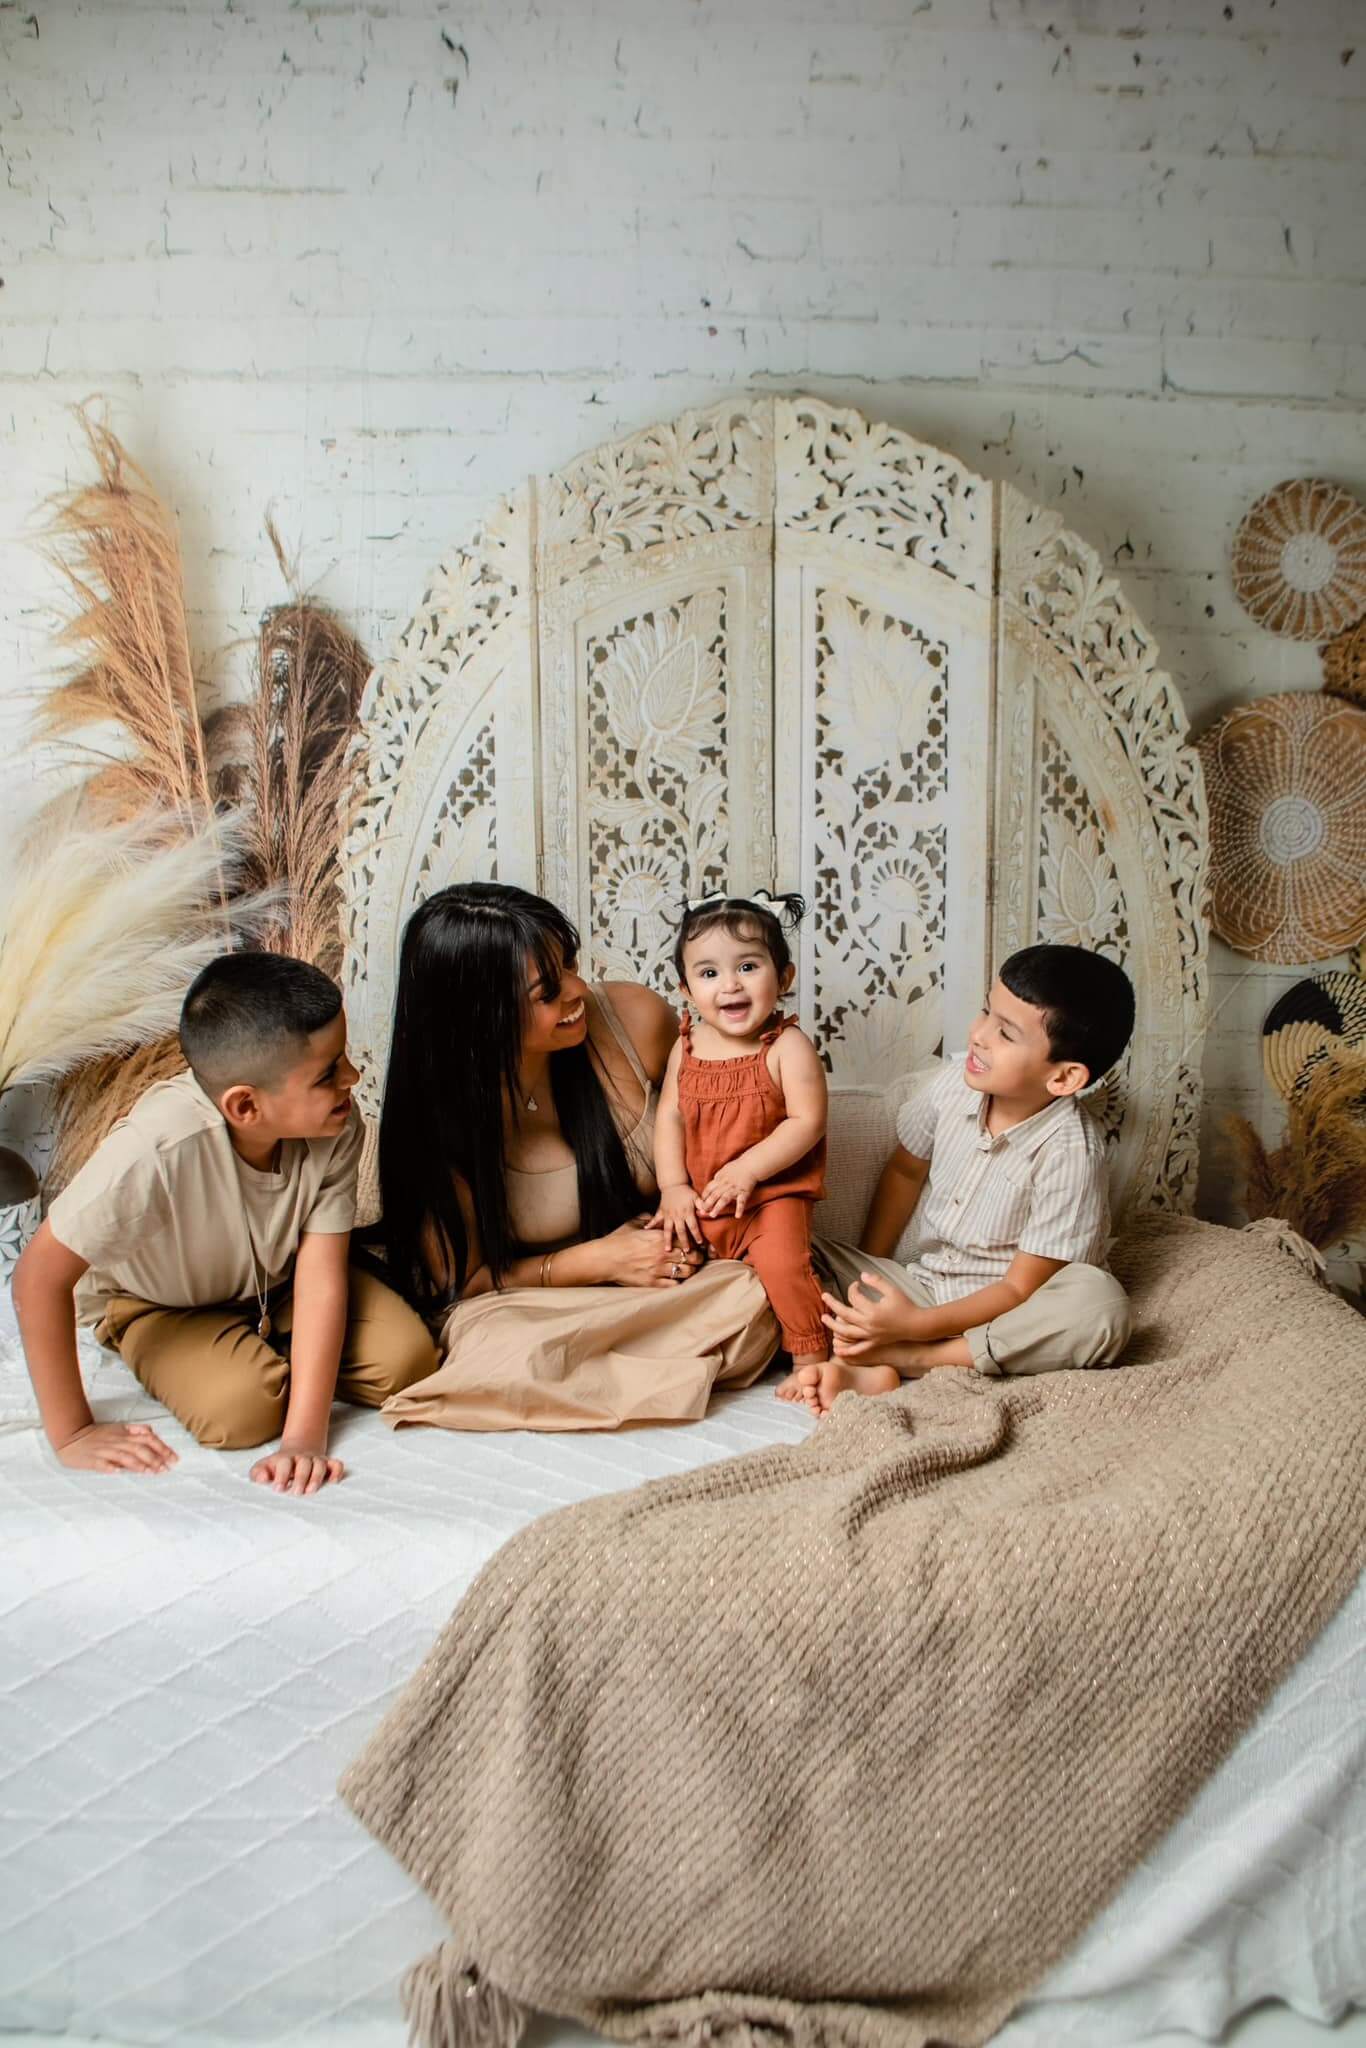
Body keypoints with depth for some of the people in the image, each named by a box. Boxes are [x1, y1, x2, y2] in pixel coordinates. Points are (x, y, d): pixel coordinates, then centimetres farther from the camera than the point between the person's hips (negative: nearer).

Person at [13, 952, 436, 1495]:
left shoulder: (337, 1127, -29)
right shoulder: (160, 1146, -41)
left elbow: (321, 1280, -27)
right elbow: (40, 1276, -32)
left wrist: (305, 1437, -35)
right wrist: (72, 1433, -26)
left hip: (278, 1280, 3)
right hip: (157, 1302, -3)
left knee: (408, 1357, -18)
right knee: (242, 1408, -29)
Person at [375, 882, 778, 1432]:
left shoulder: (635, 1017, -14)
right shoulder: (441, 1108, -17)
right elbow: (455, 1280, -8)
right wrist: (596, 1261, -19)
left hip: (663, 1274, 2)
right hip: (523, 1301, -2)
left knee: (753, 1301, -29)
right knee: (505, 1359, -37)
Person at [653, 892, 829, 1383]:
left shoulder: (788, 1047, -11)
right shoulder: (686, 1048, 3)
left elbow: (807, 1121, -16)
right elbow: (669, 1118, 3)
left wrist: (746, 1169, -22)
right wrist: (673, 1188, -8)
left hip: (771, 1194, -5)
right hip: (696, 1201, 5)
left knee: (782, 1265, -25)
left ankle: (811, 1359, -6)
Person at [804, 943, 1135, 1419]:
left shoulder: (1068, 1153, -23)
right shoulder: (958, 1083, -7)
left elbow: (1021, 1288, -20)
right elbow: (904, 1171, 11)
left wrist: (915, 1325, -29)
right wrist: (865, 1277, 8)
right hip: (923, 1285, 5)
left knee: (1100, 1305, -37)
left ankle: (905, 1357, -31)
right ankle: (865, 1364, -31)